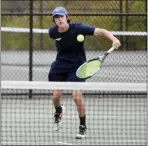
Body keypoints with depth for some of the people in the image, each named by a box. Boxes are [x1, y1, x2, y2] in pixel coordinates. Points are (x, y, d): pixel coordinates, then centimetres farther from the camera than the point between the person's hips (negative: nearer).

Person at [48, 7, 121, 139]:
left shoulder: (78, 28, -22)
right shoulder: (53, 32, -10)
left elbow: (100, 31, -25)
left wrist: (114, 39, -41)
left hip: (77, 66, -3)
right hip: (60, 65, 3)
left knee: (77, 96, -16)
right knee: (57, 95, 1)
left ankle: (83, 127, 4)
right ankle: (58, 111, 41)